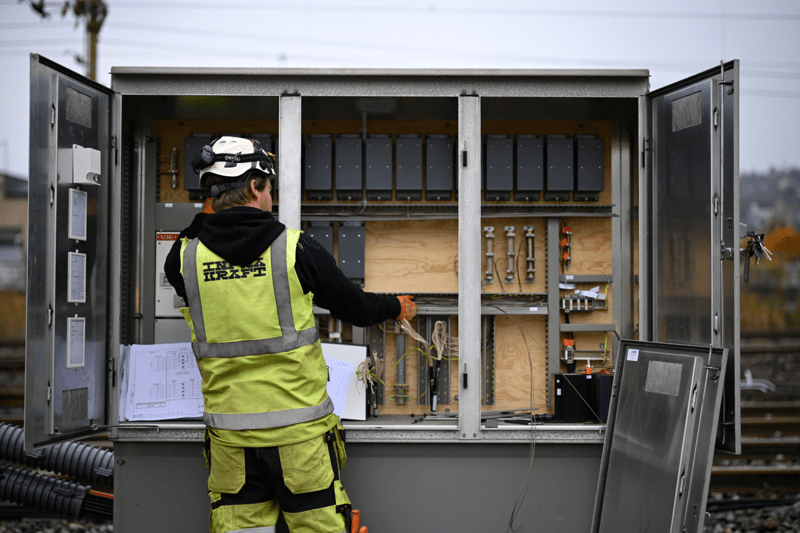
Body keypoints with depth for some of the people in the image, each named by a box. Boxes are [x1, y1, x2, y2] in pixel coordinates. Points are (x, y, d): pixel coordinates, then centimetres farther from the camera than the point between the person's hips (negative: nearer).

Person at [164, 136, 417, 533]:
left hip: (230, 436, 2)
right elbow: (355, 309, 4)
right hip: (300, 432, -2)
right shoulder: (296, 248, -7)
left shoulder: (186, 256, -3)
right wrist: (396, 307, 24)